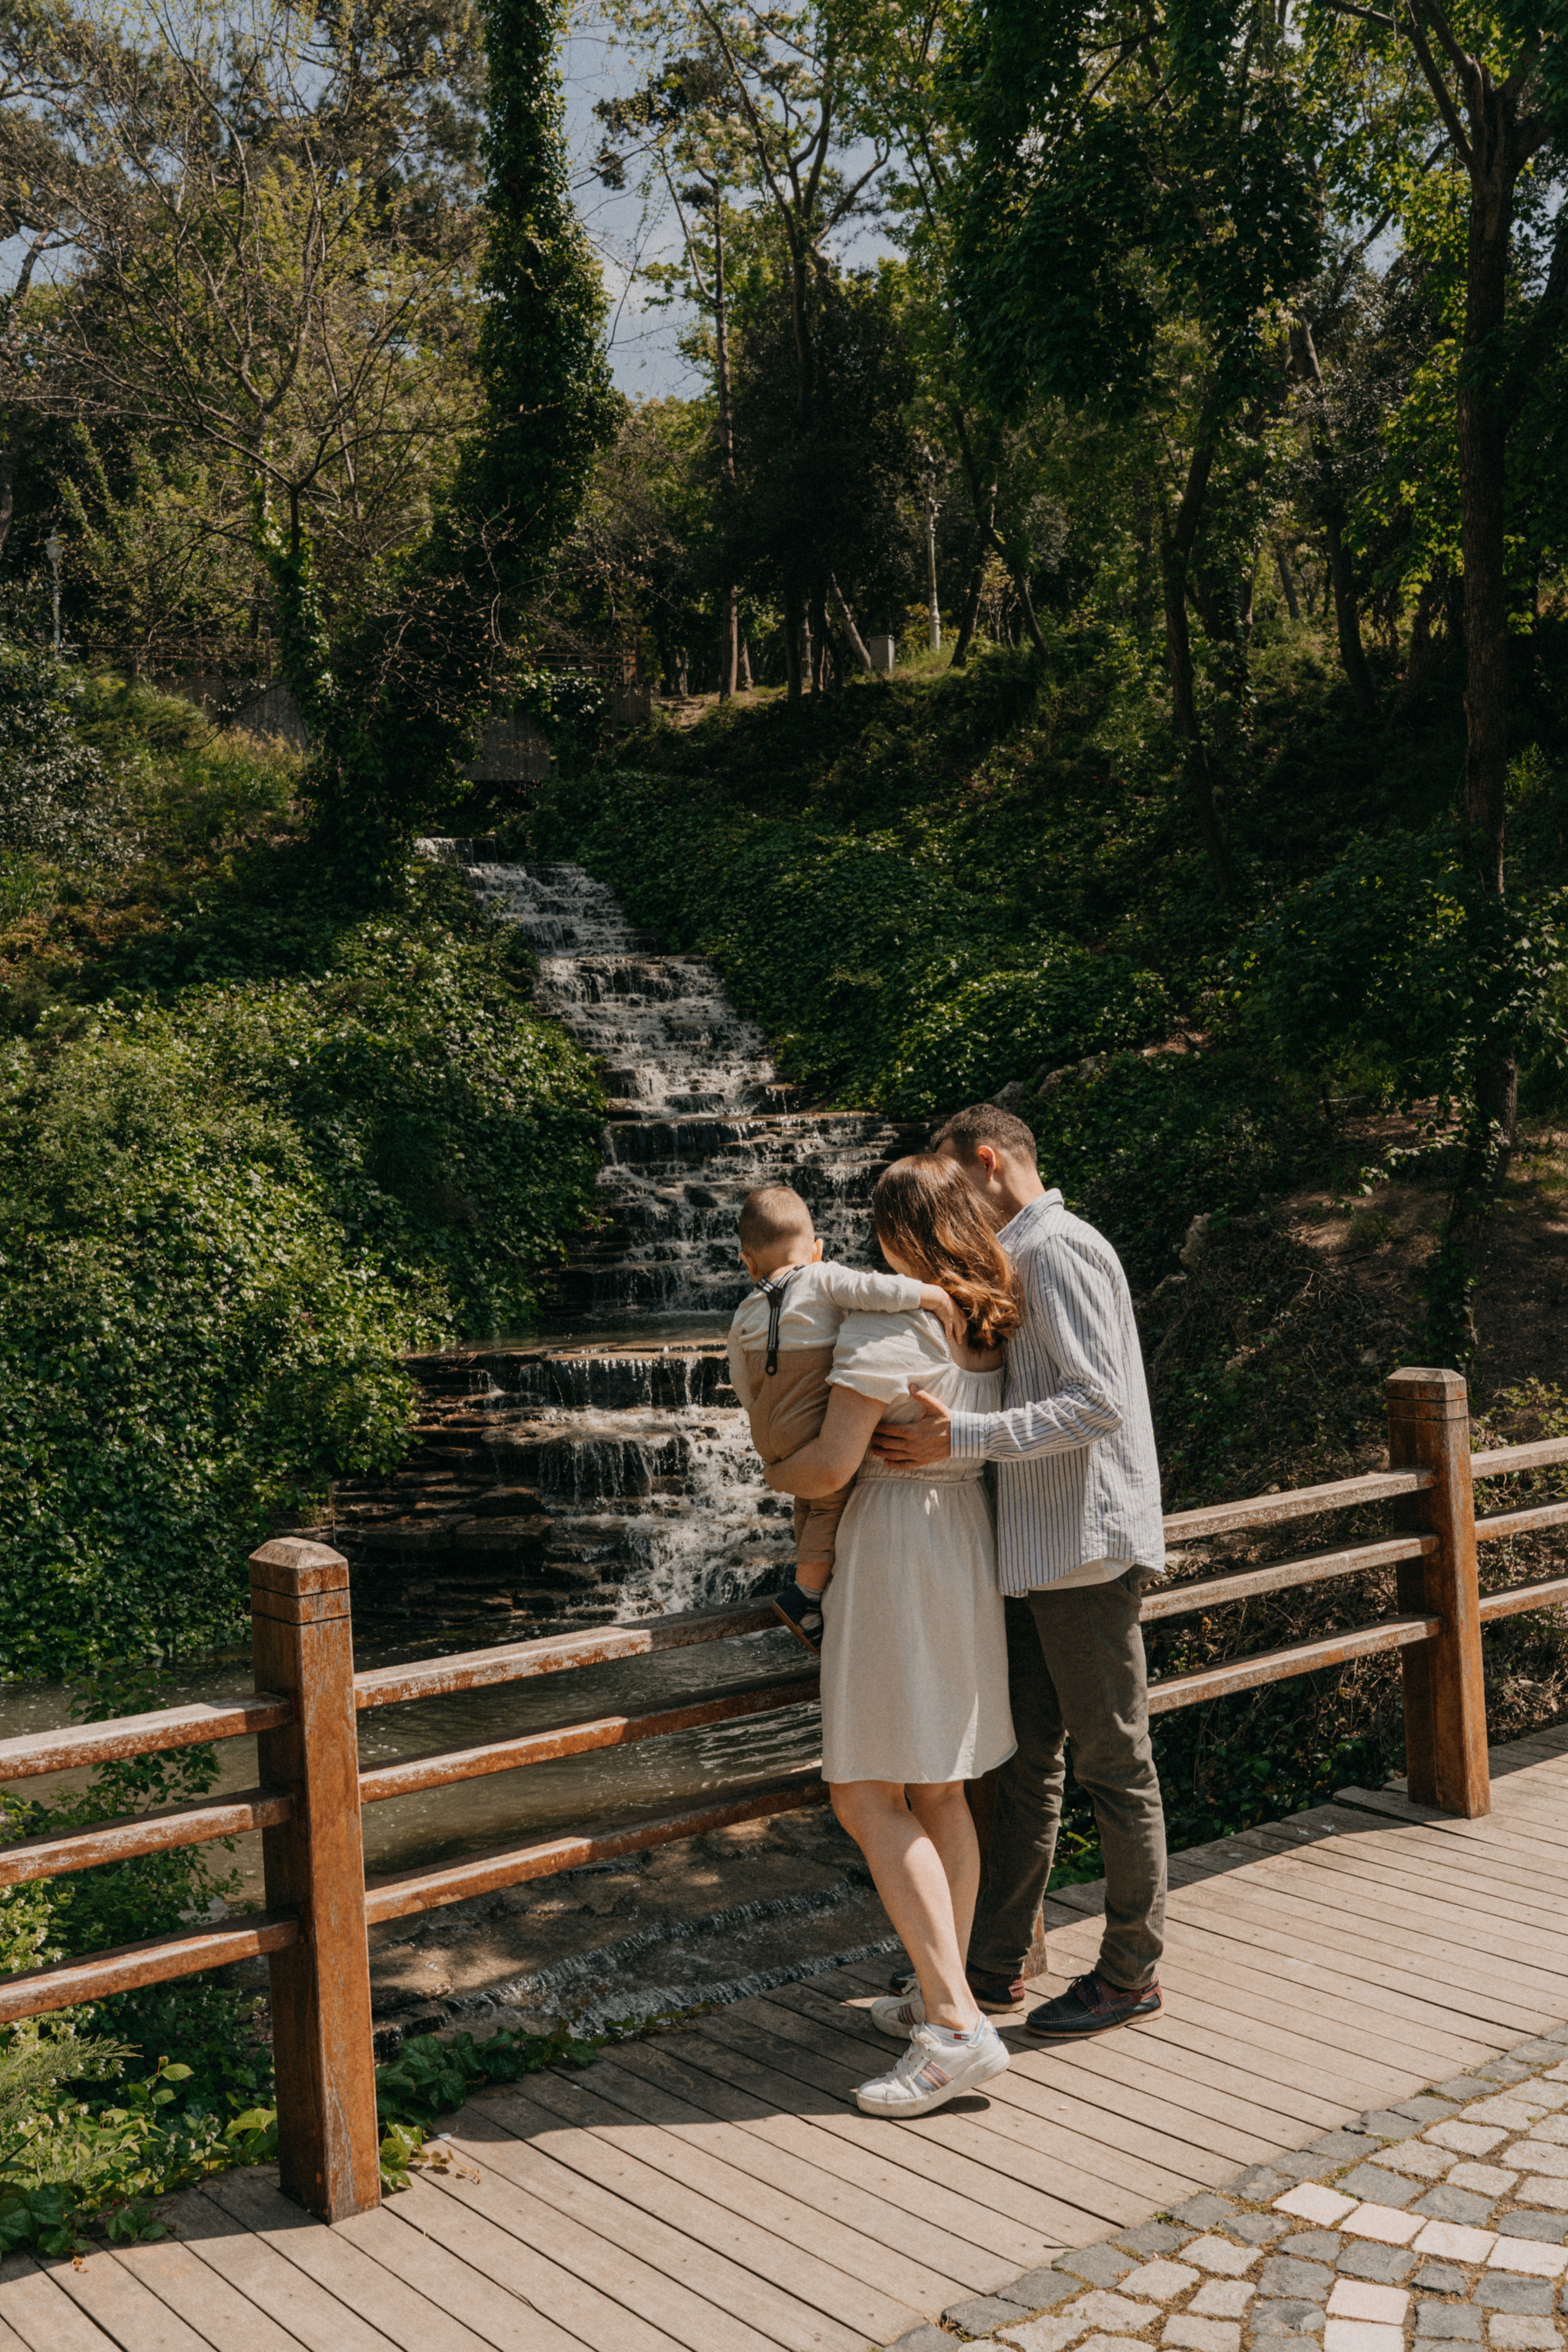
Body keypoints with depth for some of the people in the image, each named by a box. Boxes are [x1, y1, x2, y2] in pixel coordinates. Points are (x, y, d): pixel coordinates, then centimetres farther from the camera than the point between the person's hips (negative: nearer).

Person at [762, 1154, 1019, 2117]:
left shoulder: (885, 1320, -16)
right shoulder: (996, 1324, 7)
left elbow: (832, 1464, -18)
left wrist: (779, 1474, 2)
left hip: (896, 1546, -8)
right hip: (974, 1541, 8)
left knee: (869, 1795, -4)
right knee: (940, 1791, 16)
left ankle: (956, 2027, -7)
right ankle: (944, 1996, 24)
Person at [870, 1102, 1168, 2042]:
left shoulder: (1059, 1249, -12)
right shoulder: (1021, 1261, 18)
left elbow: (1097, 1402, -22)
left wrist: (961, 1436, -24)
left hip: (1086, 1547, -10)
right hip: (1040, 1550, 10)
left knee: (1114, 1762, 2)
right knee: (1025, 1756, 13)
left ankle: (1132, 1972, 15)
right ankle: (997, 1965, 21)